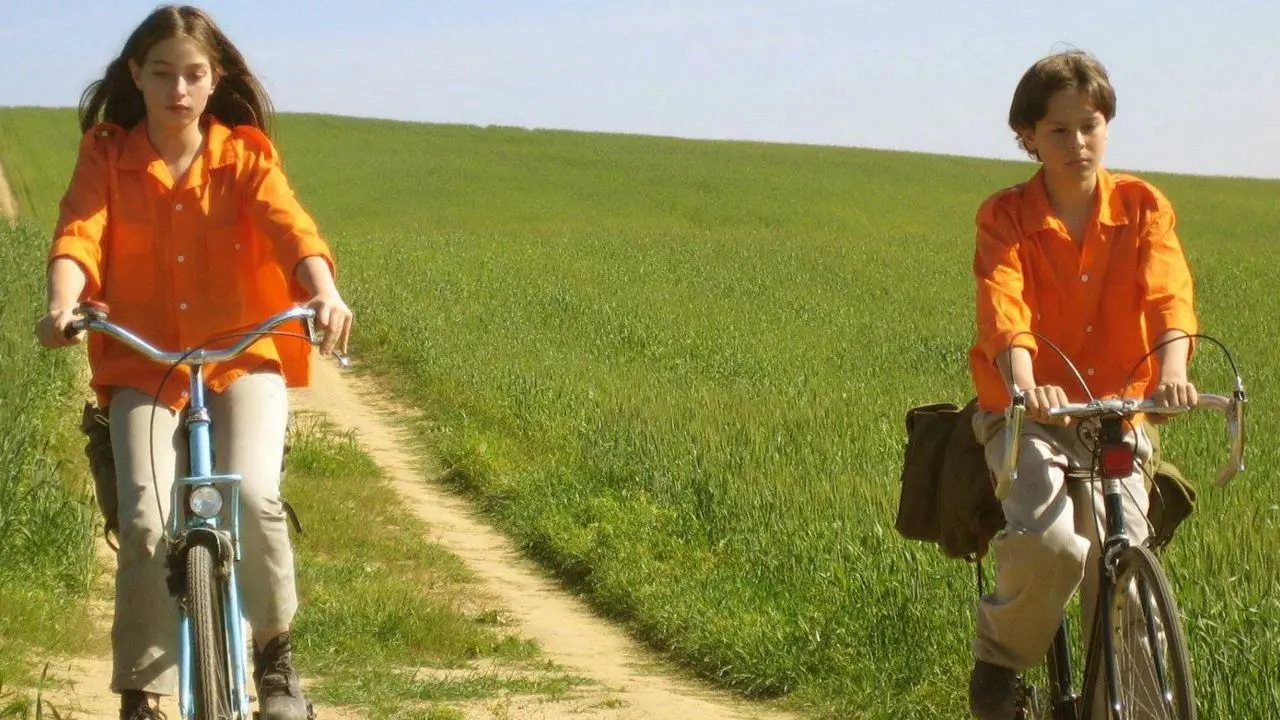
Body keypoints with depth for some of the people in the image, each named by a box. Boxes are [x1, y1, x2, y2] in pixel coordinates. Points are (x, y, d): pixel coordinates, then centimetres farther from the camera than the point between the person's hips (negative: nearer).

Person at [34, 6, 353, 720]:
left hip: (242, 359, 0)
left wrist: (325, 293, -36)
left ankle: (276, 657, 1)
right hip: (141, 367, 1)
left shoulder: (246, 155, 3)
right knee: (145, 520, -20)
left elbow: (289, 226, -15)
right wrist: (62, 305, -36)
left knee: (253, 497, -25)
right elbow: (79, 236, -14)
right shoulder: (107, 157, 4)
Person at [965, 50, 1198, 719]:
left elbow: (1168, 291, -16)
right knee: (1050, 544, -27)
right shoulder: (1006, 216, -5)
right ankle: (1000, 658, 1)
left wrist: (1172, 371, -37)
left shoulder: (1142, 206, 0)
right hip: (1029, 415, -2)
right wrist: (1023, 384, -43)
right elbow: (1003, 302, -23)